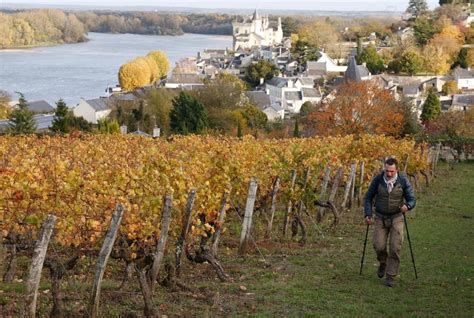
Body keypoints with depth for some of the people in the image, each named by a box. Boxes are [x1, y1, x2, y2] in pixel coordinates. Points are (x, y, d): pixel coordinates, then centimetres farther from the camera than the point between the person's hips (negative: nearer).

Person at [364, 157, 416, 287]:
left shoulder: (403, 181, -13)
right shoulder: (377, 180, -11)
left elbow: (412, 199, -9)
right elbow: (368, 197, -1)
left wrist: (407, 206, -32)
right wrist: (368, 215, -12)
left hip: (396, 217, -1)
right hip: (381, 218, 1)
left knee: (395, 247, -7)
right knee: (379, 246, -7)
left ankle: (391, 276, 4)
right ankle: (383, 262, 27)